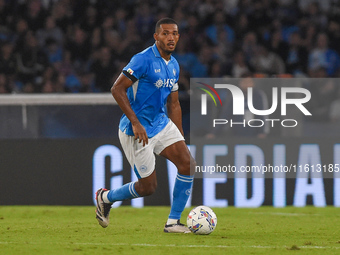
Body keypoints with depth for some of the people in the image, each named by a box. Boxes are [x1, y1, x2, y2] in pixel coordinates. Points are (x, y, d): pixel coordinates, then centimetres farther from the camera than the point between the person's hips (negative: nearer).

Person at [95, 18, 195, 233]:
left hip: (162, 124, 8)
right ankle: (106, 197, 25)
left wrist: (181, 139, 15)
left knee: (188, 165, -10)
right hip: (138, 130, -7)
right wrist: (135, 123, -24)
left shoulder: (174, 66, 9)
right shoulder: (144, 60, -17)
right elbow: (117, 89, -20)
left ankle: (173, 222, -1)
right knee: (148, 187, -2)